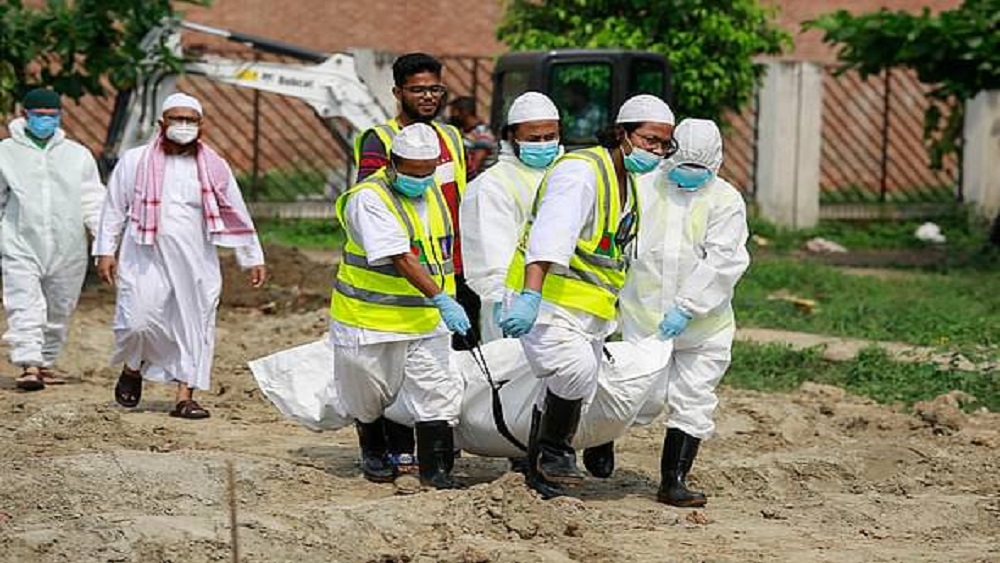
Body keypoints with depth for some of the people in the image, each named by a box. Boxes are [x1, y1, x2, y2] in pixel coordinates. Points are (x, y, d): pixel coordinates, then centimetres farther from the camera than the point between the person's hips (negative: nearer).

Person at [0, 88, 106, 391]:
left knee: (59, 310, 10)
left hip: (67, 249, 2)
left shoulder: (77, 155, 9)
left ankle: (46, 362, 23)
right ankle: (29, 365, -18)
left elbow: (93, 202, 9)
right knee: (24, 308, -13)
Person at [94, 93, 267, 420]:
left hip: (195, 263, 2)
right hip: (145, 259, -2)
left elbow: (236, 215, 13)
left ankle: (185, 396, 6)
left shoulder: (213, 167, 8)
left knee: (194, 325, -1)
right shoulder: (135, 161, 5)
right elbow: (114, 208, 9)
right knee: (139, 321, -12)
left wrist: (253, 259, 12)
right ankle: (132, 370, 19)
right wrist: (105, 251, 3)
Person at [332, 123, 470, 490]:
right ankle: (373, 452, 35)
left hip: (426, 320, 5)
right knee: (369, 395, 11)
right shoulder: (369, 199, -20)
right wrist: (440, 299, -34)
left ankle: (436, 469, -2)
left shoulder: (432, 193, 6)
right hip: (371, 320, -5)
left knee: (436, 392, -5)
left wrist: (447, 299, 22)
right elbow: (400, 257, -28)